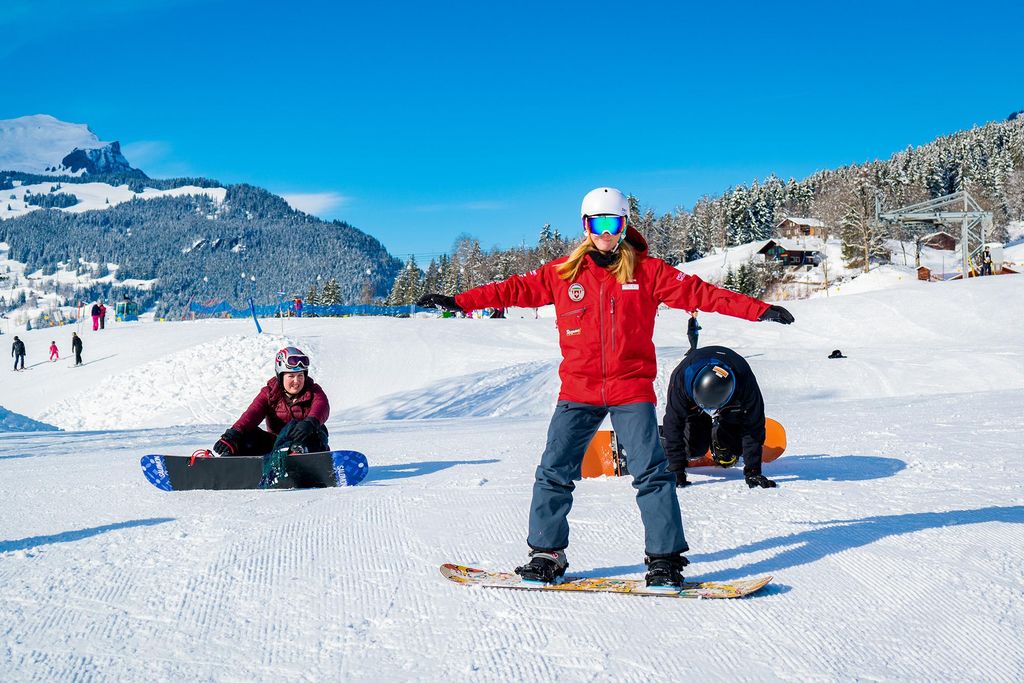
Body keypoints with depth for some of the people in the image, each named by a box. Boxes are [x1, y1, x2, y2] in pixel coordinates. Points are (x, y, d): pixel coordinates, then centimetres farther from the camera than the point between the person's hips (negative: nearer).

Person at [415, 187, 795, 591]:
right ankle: (546, 553, 14)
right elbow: (518, 289, 7)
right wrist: (460, 302, 2)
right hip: (578, 390, 2)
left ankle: (665, 558, 2)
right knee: (554, 472, 0)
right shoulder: (563, 273, 6)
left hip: (631, 389, -1)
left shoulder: (647, 271, 3)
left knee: (651, 472, -8)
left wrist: (759, 311, -6)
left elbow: (697, 293, 0)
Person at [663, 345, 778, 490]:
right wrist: (676, 470, -37)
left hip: (732, 406, 1)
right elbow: (674, 423, -36)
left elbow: (753, 427, -32)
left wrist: (752, 470, -33)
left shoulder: (746, 382, -42)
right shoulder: (682, 376, -43)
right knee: (695, 448, -14)